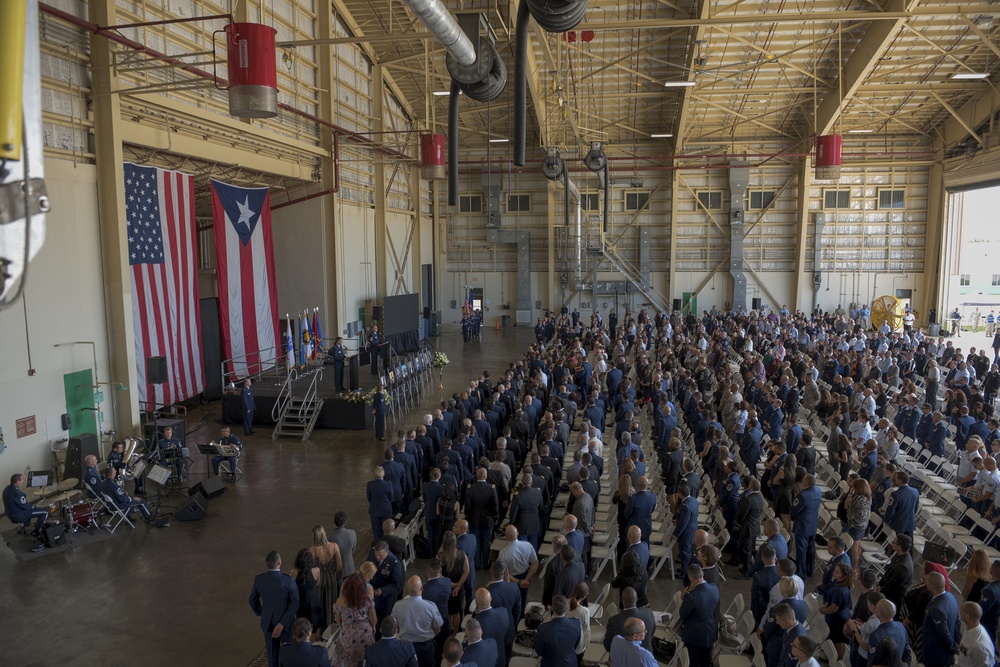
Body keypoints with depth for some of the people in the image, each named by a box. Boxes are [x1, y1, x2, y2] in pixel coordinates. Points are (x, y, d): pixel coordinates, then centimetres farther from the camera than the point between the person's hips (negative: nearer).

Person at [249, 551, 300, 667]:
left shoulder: (259, 579, -11)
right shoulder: (288, 580, -22)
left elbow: (253, 601, 4)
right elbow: (295, 604, -24)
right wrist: (282, 623, -20)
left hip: (267, 621, 3)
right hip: (286, 621, -3)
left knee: (272, 653, 17)